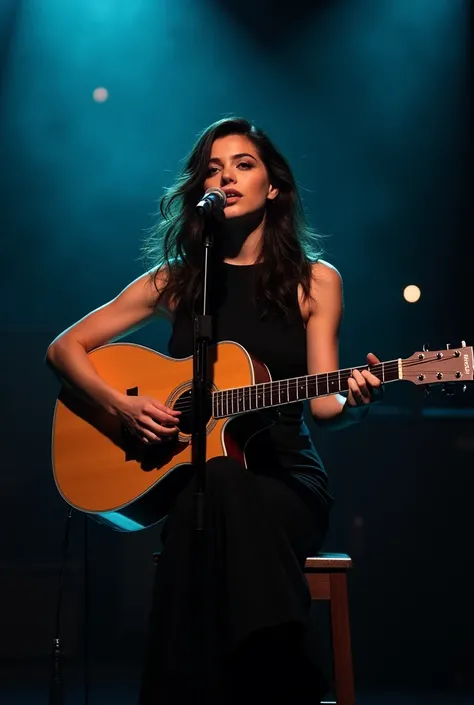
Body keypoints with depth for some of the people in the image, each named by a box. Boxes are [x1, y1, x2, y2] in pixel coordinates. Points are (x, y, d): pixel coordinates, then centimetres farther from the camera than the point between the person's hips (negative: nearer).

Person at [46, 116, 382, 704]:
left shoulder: (315, 280, 7)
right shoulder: (174, 280, 8)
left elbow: (321, 404, 2)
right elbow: (64, 348, 10)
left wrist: (353, 401, -22)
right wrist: (121, 406, -8)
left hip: (284, 477, 0)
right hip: (186, 473, 1)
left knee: (223, 492, -36)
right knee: (214, 494, -36)